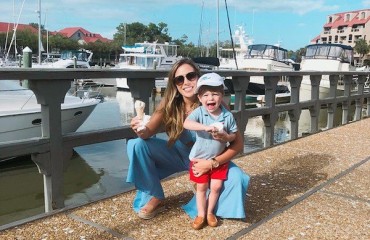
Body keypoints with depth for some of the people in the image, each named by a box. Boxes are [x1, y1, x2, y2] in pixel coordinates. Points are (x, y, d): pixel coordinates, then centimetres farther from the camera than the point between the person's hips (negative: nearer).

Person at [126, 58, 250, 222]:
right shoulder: (170, 104, -18)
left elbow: (238, 143, -24)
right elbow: (149, 131, -23)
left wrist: (211, 163, -35)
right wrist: (142, 130, -46)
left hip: (207, 159, -1)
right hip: (178, 154, 2)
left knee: (237, 178, -29)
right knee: (138, 145, -20)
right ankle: (155, 197, -2)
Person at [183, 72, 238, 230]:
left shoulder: (228, 116, -10)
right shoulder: (199, 112, -17)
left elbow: (234, 136, -2)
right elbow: (186, 124, -35)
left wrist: (224, 137, -24)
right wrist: (205, 127, -46)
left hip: (219, 159, 2)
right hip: (200, 158, -2)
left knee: (216, 186, 7)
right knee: (202, 187, 9)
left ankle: (210, 212, 29)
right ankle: (201, 215, 25)